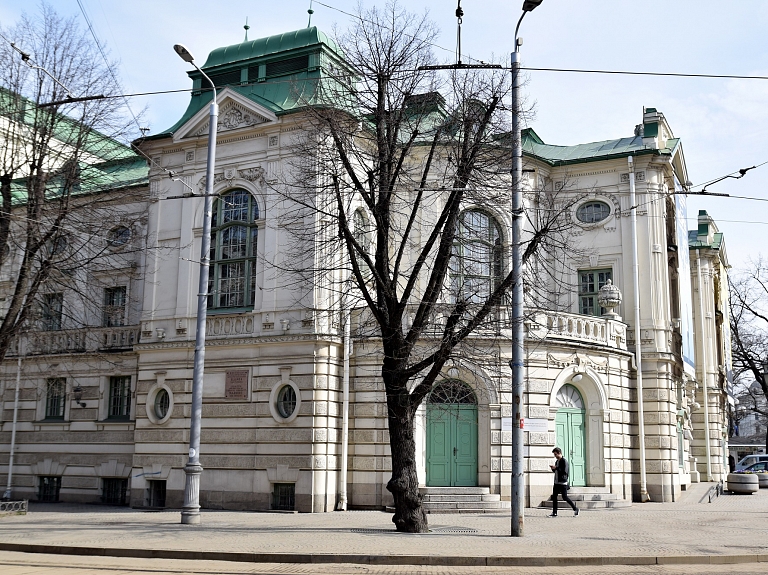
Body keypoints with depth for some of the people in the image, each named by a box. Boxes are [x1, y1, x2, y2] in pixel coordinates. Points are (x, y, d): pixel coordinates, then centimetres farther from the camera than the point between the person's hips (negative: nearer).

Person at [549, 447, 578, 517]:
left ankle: (575, 509, 11)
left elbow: (565, 471, -21)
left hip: (563, 482, -9)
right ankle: (554, 513, 8)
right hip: (556, 482, 9)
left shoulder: (564, 461, -11)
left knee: (565, 497, -5)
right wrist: (553, 468, 4)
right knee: (554, 496, 4)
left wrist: (556, 468, -20)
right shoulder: (557, 461, 15)